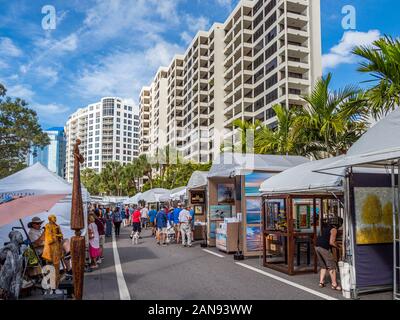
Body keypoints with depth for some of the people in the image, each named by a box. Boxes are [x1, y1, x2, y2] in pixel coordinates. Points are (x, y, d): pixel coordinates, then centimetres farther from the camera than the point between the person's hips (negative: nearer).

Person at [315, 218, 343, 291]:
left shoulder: (326, 226, 16)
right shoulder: (334, 229, -8)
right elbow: (331, 242, -14)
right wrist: (337, 246, 3)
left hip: (317, 246, 8)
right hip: (324, 248, -8)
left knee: (323, 266, 19)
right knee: (332, 266, 3)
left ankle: (321, 282, 16)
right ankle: (334, 285, 6)